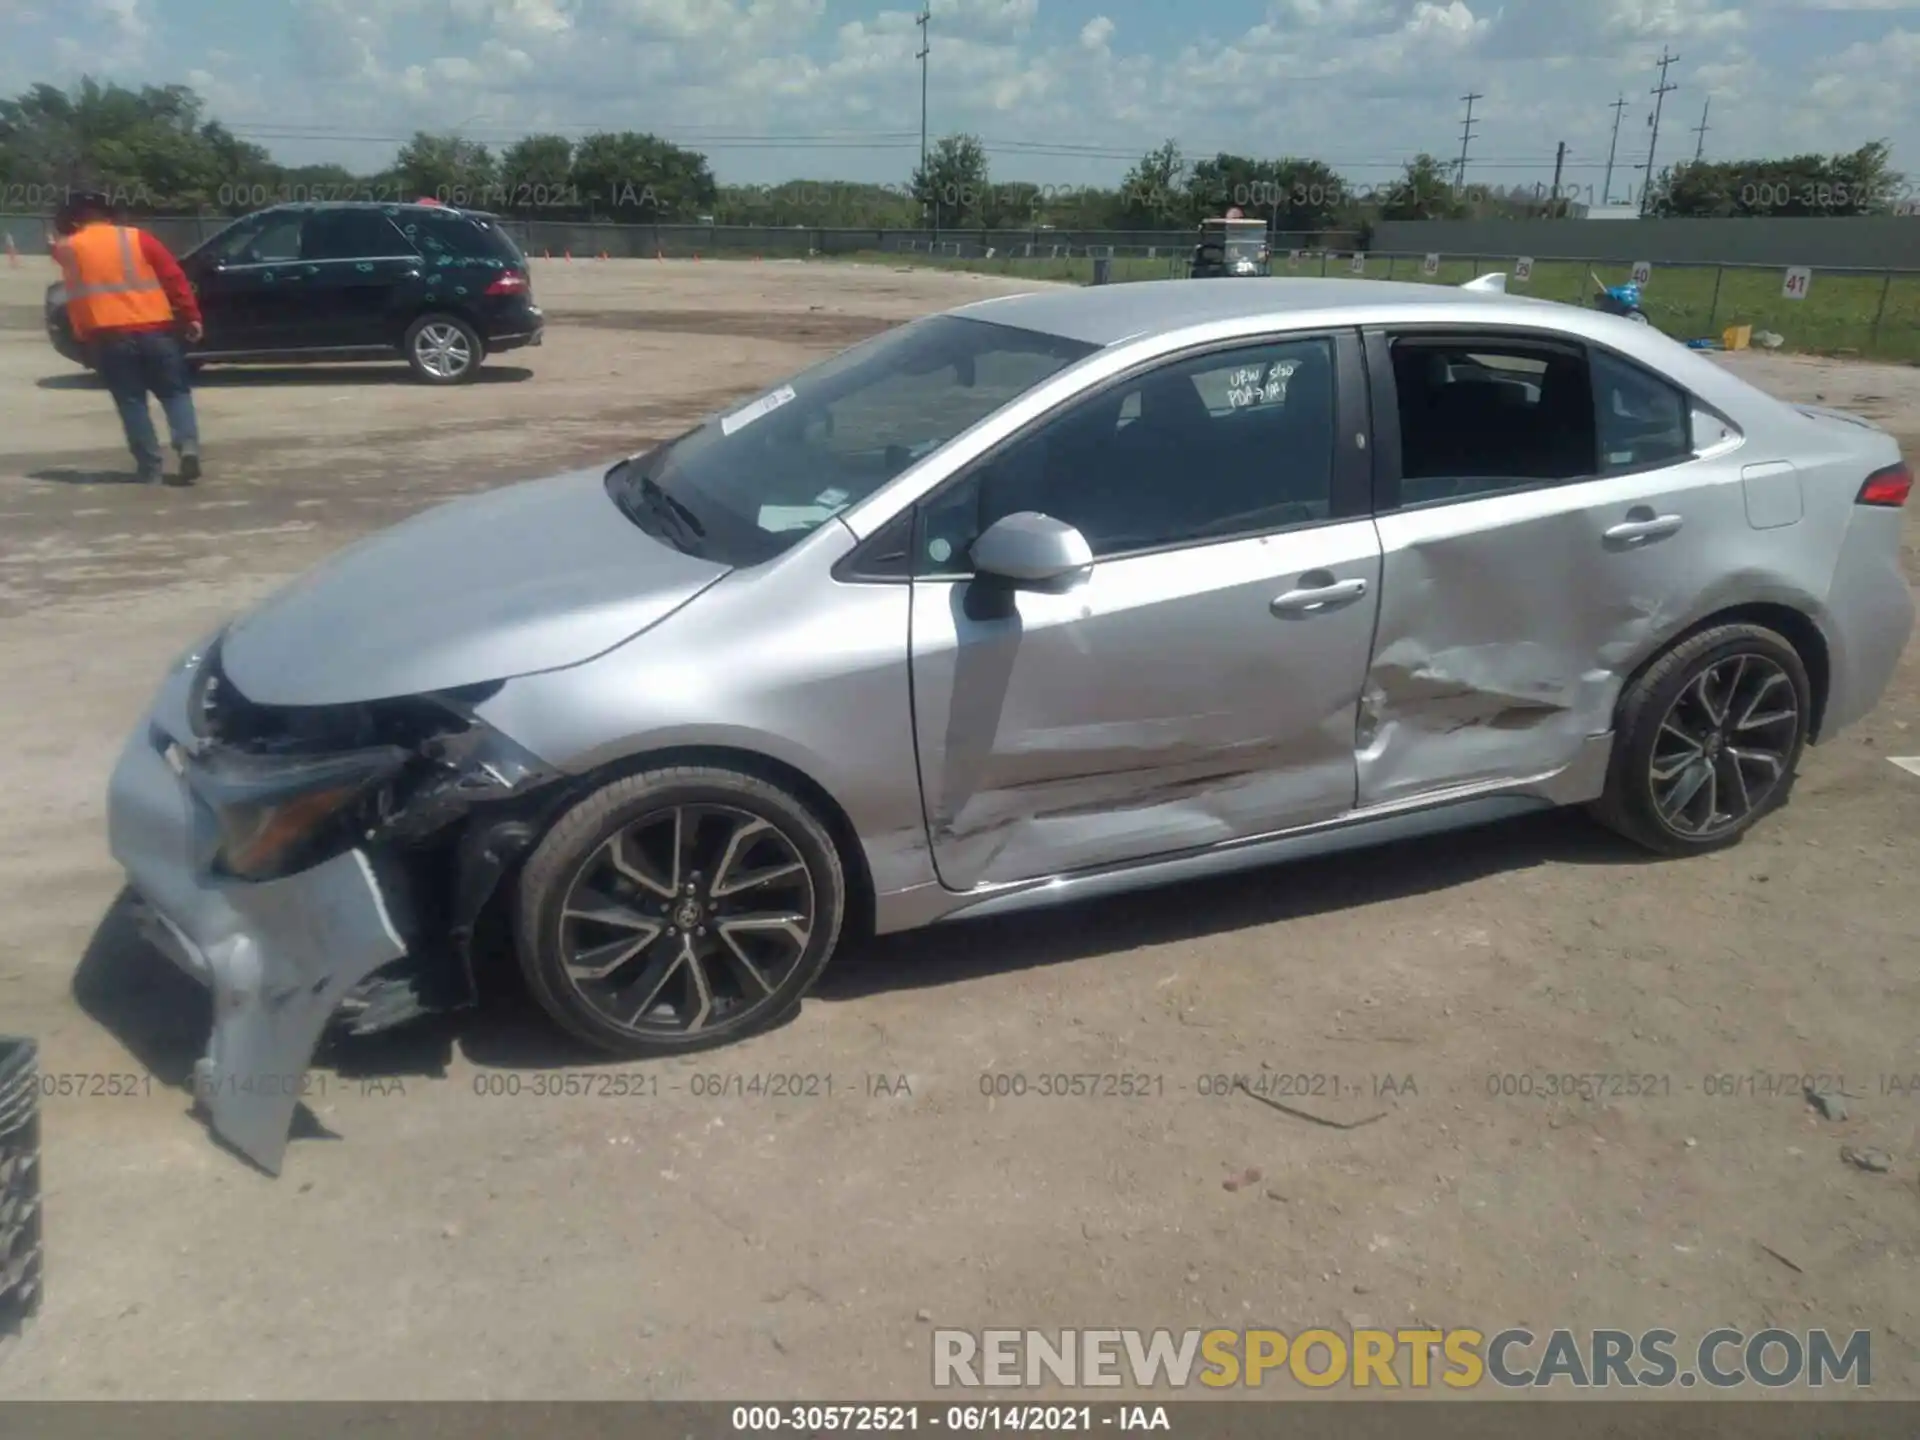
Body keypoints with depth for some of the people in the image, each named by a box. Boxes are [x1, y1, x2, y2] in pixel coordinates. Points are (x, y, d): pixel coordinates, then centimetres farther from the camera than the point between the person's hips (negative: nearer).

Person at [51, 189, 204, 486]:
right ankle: (188, 446, -15)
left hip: (108, 335, 0)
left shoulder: (69, 248, 10)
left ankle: (151, 467, 0)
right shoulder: (136, 238, 7)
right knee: (175, 393, 8)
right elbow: (173, 276, 1)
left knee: (131, 402, 5)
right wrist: (190, 315, 2)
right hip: (154, 329, 0)